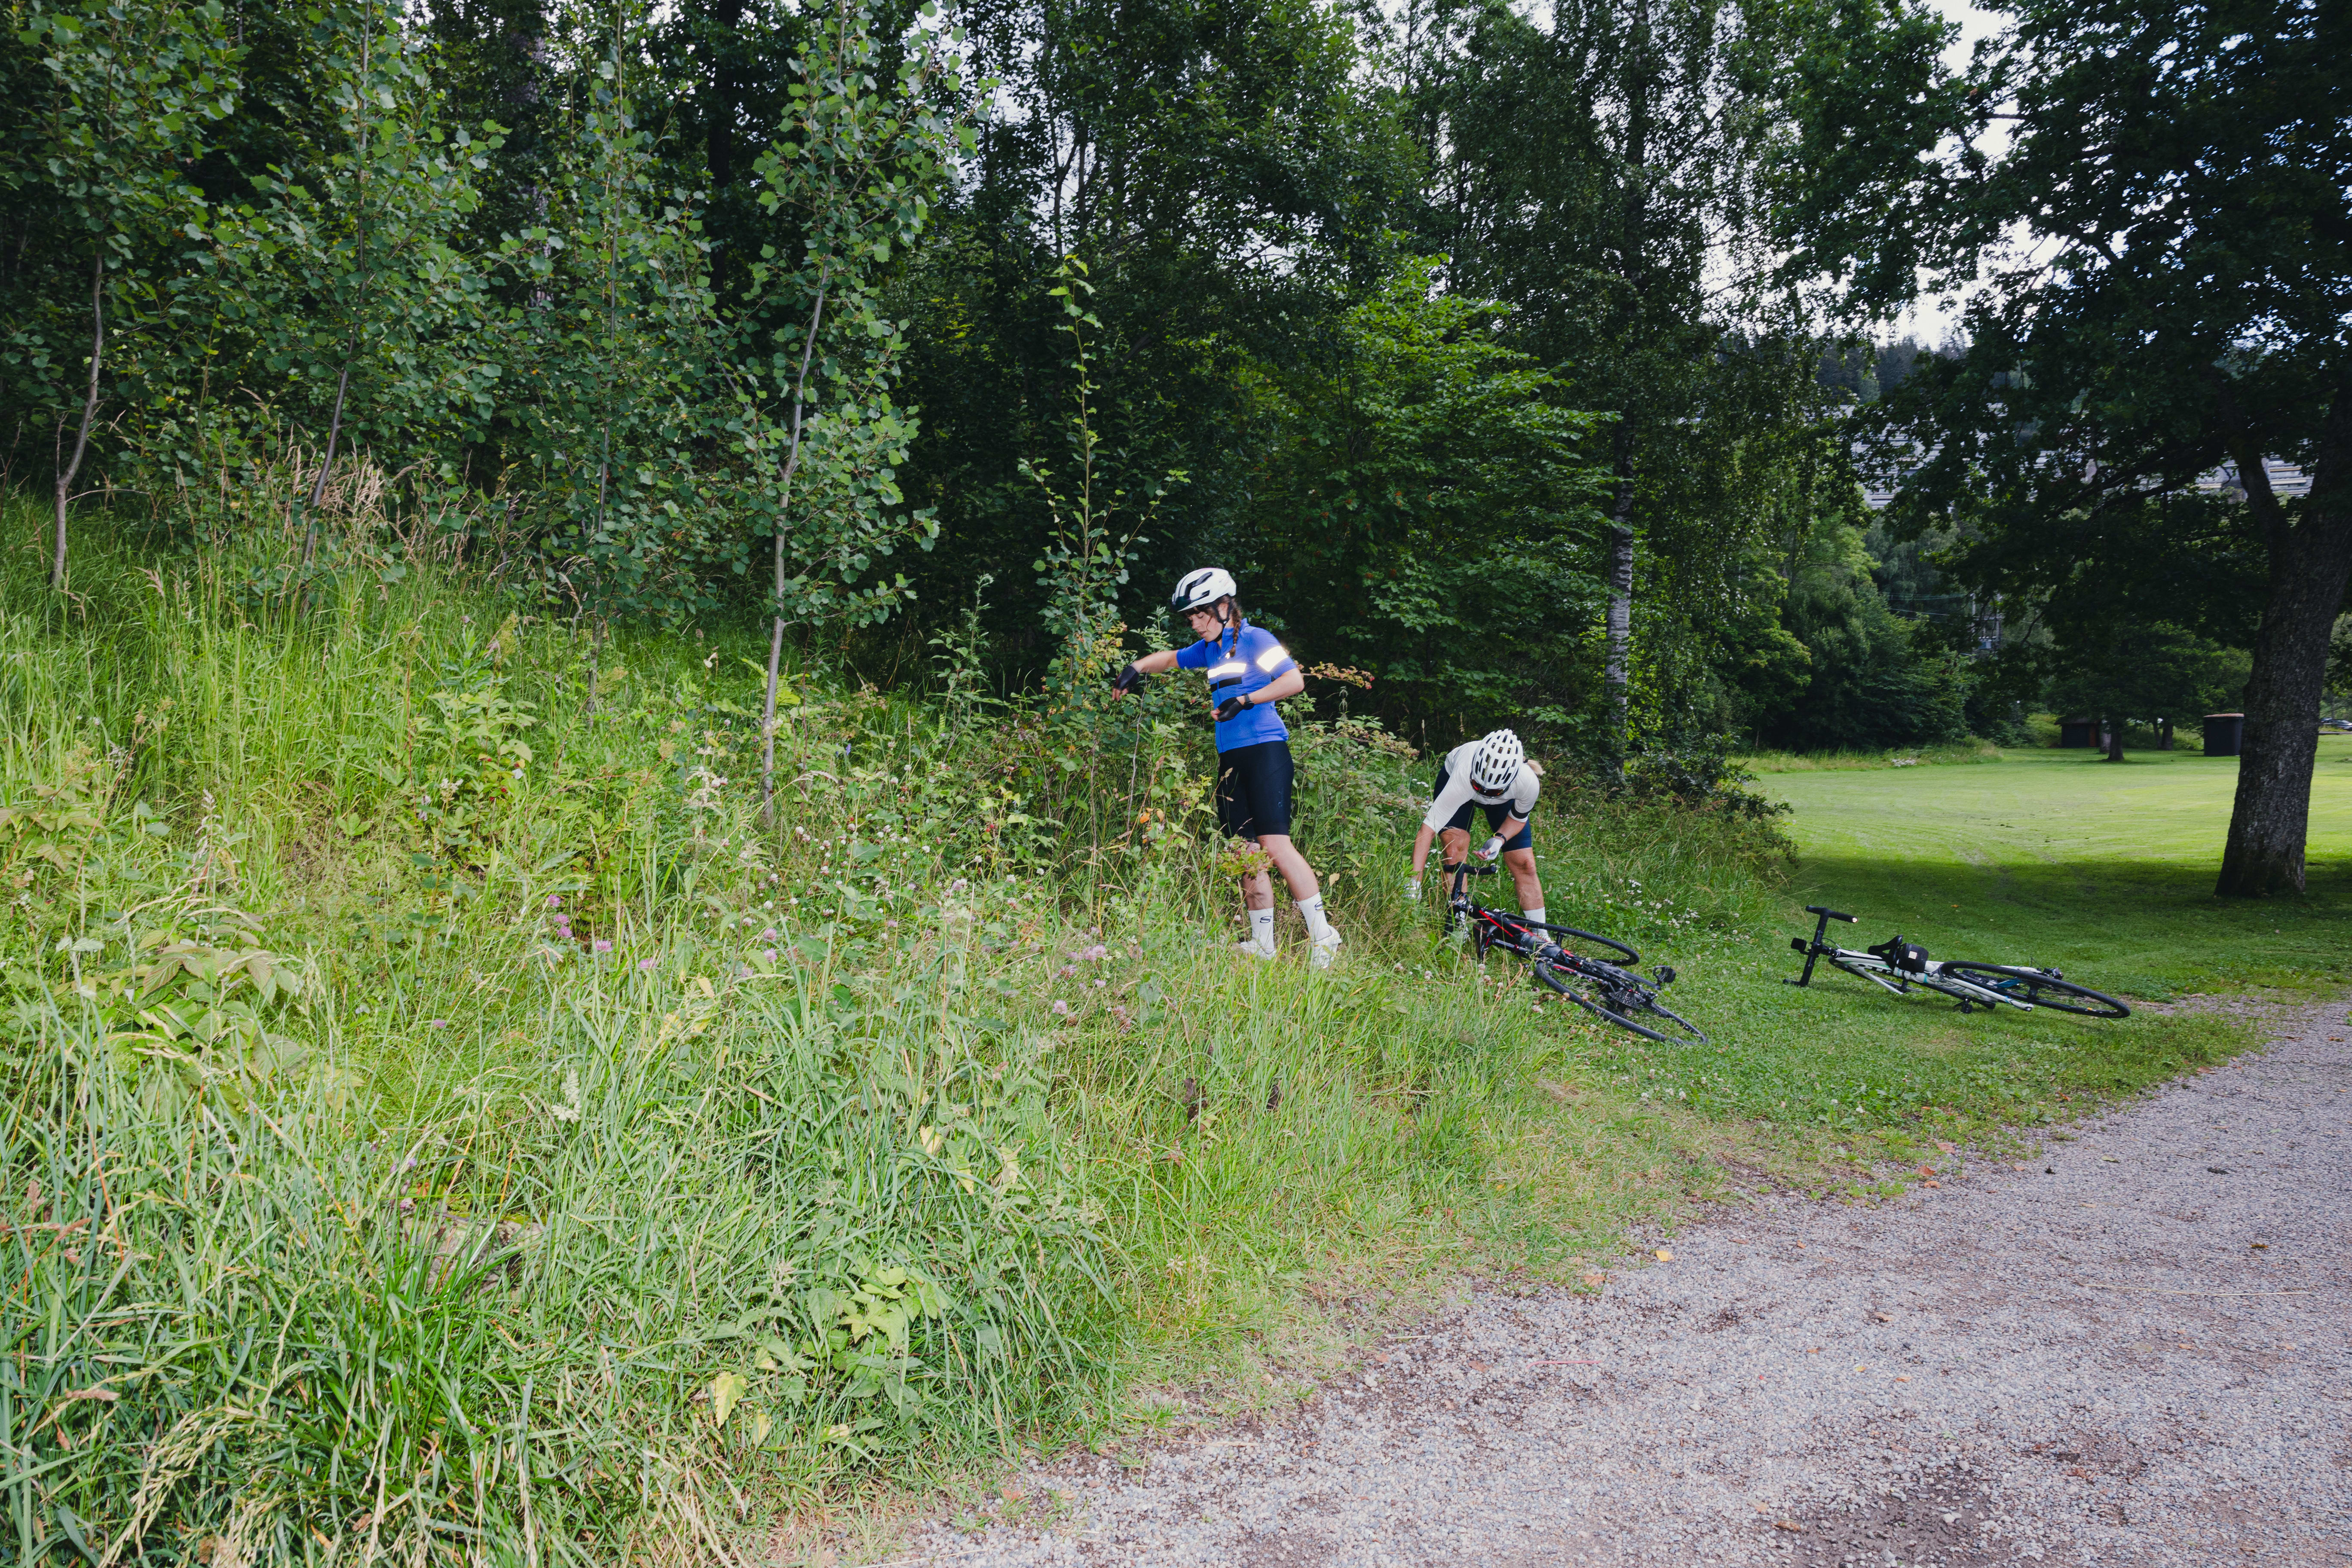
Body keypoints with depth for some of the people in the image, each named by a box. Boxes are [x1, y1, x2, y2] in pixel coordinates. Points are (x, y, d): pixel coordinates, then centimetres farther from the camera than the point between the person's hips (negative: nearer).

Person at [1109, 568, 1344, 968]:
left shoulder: (1255, 639, -5)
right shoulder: (1210, 649, 17)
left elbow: (1295, 681, -13)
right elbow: (1170, 658, 31)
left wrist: (1245, 700, -17)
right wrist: (1136, 668, 14)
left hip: (1265, 751, -8)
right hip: (1230, 757, 8)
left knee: (1275, 844, -16)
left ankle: (1323, 935, -13)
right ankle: (1263, 944, 8)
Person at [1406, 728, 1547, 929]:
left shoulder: (1529, 783, -39)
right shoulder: (1463, 779, -47)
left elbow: (1518, 818, -13)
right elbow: (1428, 829, -47)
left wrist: (1500, 839, -33)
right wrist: (1413, 883, -51)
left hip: (1506, 800, 2)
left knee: (1524, 864, -5)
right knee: (1456, 847, -25)